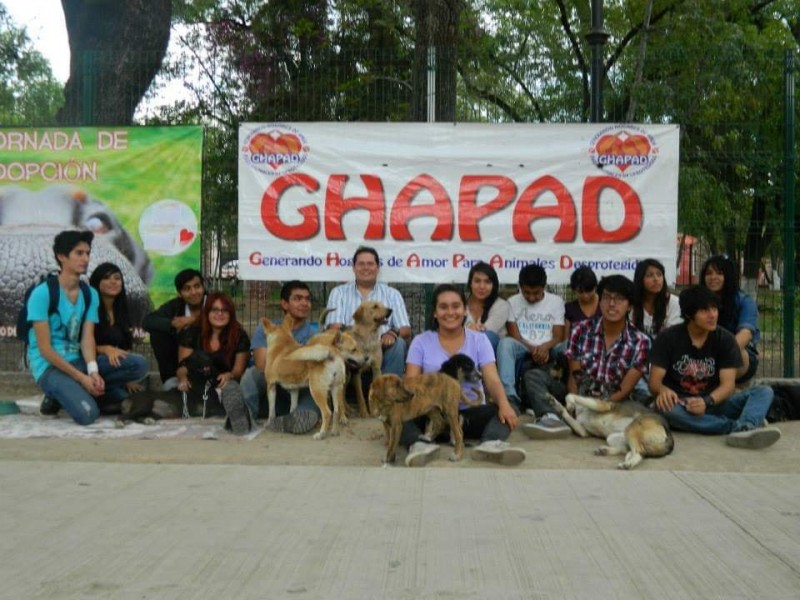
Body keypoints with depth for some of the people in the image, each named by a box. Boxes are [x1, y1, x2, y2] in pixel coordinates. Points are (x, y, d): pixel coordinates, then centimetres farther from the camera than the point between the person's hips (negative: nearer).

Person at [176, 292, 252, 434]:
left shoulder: (240, 336, 3)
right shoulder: (192, 333, 5)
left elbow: (239, 369, 0)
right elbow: (182, 365, 0)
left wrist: (229, 375, -26)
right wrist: (183, 378, -24)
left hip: (224, 385, -1)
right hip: (197, 386, 1)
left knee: (231, 387, -37)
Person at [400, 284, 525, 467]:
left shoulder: (479, 340, 5)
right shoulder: (421, 342, 5)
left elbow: (492, 379, -7)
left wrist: (504, 404, -30)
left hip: (470, 413, 1)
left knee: (507, 410, -26)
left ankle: (491, 443, -53)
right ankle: (419, 445, -54)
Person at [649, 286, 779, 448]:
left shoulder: (725, 339, 3)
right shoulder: (668, 338, -1)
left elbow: (728, 384, -7)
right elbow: (654, 381, -7)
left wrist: (706, 402, -28)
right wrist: (663, 390, -32)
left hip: (713, 404, 2)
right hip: (679, 405, -2)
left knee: (763, 391, -18)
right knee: (664, 408, -37)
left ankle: (744, 430, -51)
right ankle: (738, 426, -37)